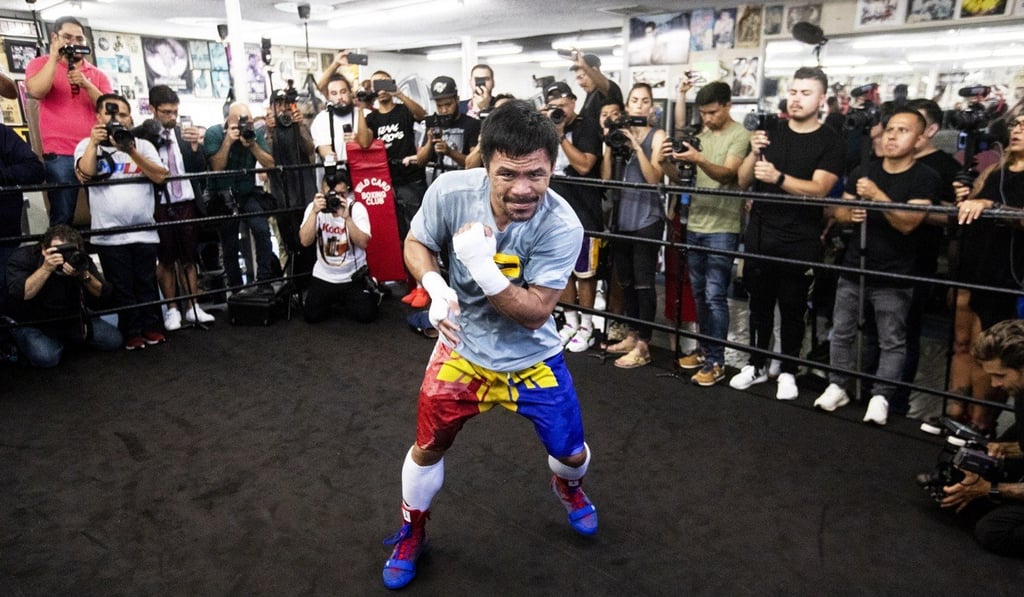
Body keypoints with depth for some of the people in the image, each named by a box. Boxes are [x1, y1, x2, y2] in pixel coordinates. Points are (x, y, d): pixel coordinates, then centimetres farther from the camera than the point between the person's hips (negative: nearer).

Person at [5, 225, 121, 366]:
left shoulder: (79, 259, -11)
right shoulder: (24, 256, -18)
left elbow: (103, 297, -16)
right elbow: (18, 295, -34)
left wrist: (84, 276, -33)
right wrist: (46, 269, -42)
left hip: (72, 319, 4)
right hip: (32, 324, -4)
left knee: (113, 340, -8)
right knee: (46, 357, -30)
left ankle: (64, 339, 17)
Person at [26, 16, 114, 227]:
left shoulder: (97, 74, 15)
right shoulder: (41, 64, 8)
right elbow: (36, 91, -13)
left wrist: (86, 85, -10)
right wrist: (55, 55, -9)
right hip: (60, 155, -3)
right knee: (63, 217, -6)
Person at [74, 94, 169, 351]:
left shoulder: (143, 145, 9)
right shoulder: (87, 145, 8)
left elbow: (160, 176, -6)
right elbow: (85, 174, -10)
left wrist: (132, 151, -14)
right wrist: (94, 142, -14)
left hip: (144, 231, 1)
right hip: (109, 233, -1)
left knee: (147, 283, 8)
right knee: (121, 287, 5)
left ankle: (152, 327, 18)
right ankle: (132, 332, 14)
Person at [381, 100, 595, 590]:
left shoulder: (561, 227, -29)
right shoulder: (450, 190, -25)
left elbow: (534, 313, -26)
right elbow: (416, 243, -6)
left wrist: (482, 267, -42)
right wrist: (435, 287, -27)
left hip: (532, 356, 0)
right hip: (461, 345, 1)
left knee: (569, 450, 11)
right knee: (429, 446, 11)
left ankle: (569, 489, 52)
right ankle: (411, 535, 42)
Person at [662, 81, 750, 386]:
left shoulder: (740, 136, -5)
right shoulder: (700, 135, 13)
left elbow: (727, 174, -19)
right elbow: (679, 177, 11)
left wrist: (699, 160, -35)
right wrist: (668, 161, -10)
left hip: (722, 228, -6)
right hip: (695, 224, 7)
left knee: (715, 295, -7)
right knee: (699, 292, 13)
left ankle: (716, 362, 0)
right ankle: (705, 349, 24)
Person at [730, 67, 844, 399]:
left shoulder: (830, 143, -1)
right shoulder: (770, 132, 7)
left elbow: (819, 189, -15)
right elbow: (743, 182, 3)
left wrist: (778, 178, -29)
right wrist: (754, 153, -16)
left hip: (800, 242, -3)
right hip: (760, 235, 3)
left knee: (792, 308, 6)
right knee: (760, 303, 12)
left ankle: (788, 372, 18)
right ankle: (756, 365, 24)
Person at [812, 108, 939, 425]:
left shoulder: (926, 178, -6)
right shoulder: (863, 171, 9)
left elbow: (908, 223, -17)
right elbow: (839, 211, 11)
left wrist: (877, 196, -26)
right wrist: (849, 214, -11)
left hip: (894, 277, -4)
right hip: (853, 268, 4)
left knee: (892, 342, 2)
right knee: (842, 332, 9)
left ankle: (880, 397, 11)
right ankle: (837, 386, 20)